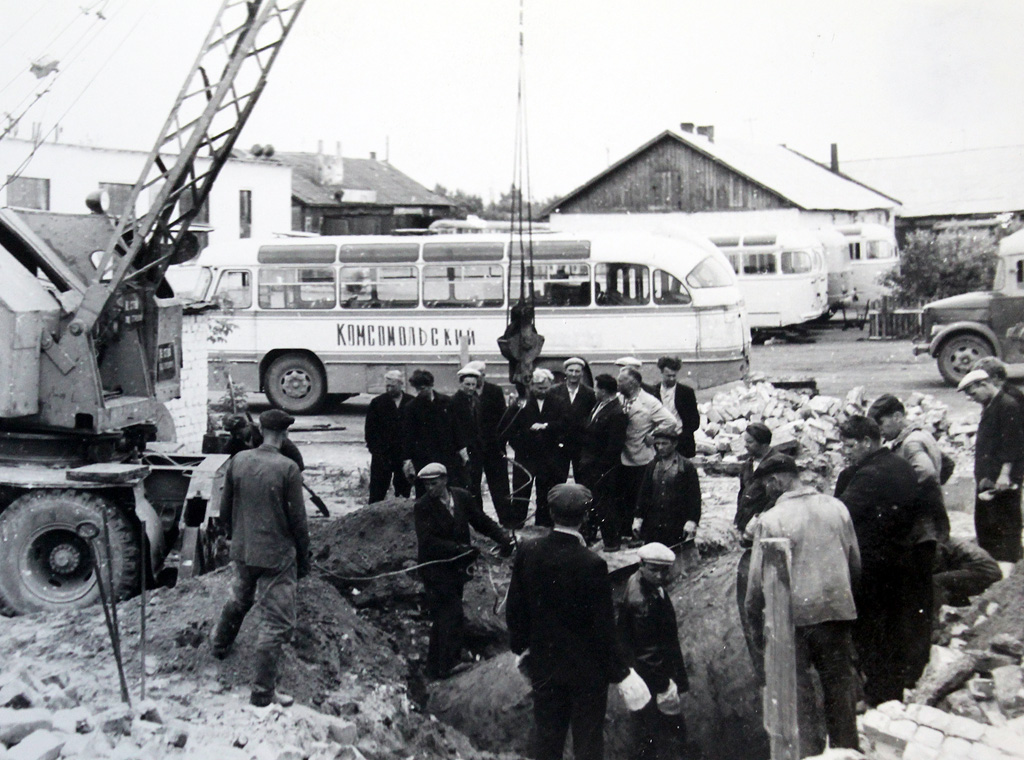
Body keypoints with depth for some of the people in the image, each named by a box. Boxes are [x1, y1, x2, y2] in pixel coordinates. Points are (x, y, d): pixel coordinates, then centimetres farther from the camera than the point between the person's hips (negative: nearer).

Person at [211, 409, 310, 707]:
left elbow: (225, 507, 7)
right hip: (277, 556, -6)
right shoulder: (287, 469, -18)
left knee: (239, 599, 31)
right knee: (276, 622, 2)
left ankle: (221, 644, 54)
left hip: (242, 551, 6)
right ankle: (263, 691, 4)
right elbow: (297, 519, -12)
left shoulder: (237, 461, -3)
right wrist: (304, 558, 0)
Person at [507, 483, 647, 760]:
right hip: (586, 669, -4)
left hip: (542, 665, 4)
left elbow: (514, 608, 1)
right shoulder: (592, 564, -24)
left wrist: (521, 646, 17)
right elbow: (603, 628, -18)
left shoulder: (527, 551, -10)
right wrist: (620, 673, -7)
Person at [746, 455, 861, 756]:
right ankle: (847, 749, 24)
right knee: (839, 685, 16)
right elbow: (855, 562, 8)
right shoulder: (836, 508, 1)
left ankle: (808, 751, 11)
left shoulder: (770, 520, -12)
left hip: (793, 618, -4)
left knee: (799, 690, 8)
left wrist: (756, 622, 4)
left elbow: (759, 579, -9)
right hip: (838, 611, 4)